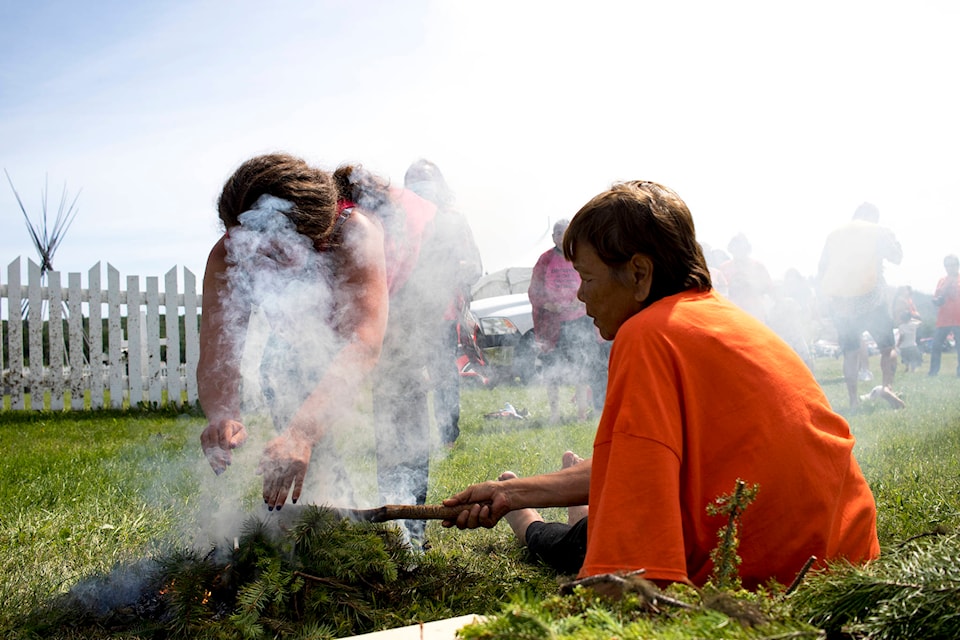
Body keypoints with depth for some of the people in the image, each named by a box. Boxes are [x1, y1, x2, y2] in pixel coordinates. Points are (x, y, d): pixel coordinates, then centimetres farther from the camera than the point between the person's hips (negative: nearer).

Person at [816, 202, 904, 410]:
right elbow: (896, 257, 7)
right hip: (869, 297, -3)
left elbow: (821, 270, 13)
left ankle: (853, 398, 1)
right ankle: (887, 385, -18)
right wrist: (893, 238, 23)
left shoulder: (835, 234, 15)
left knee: (850, 352, 9)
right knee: (887, 346, 5)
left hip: (838, 299, 3)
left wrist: (826, 295, 19)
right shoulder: (878, 231, 5)